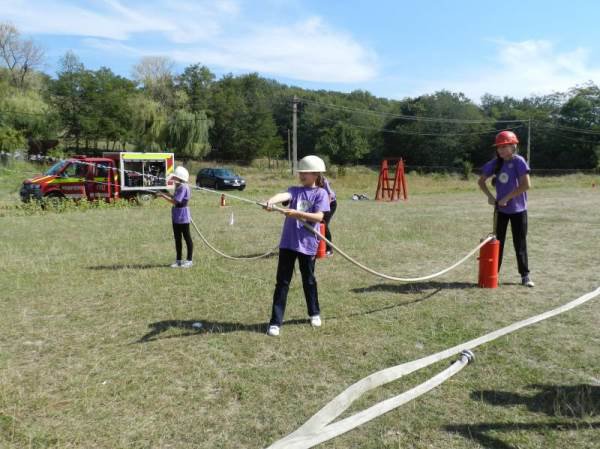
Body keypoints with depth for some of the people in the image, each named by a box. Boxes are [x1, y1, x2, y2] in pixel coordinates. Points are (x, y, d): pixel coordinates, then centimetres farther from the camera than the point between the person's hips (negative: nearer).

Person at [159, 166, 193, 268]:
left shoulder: (183, 187, -19)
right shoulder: (179, 187, 11)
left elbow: (175, 201, -22)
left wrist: (163, 195, -15)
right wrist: (166, 195, 5)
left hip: (183, 216, -10)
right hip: (176, 216, 10)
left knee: (187, 237, 1)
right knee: (177, 238, 14)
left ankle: (189, 260, 11)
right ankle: (179, 260, 23)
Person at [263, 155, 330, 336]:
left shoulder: (320, 193, -1)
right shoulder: (295, 190, 6)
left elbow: (319, 217, -14)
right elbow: (283, 195, -17)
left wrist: (297, 213, -25)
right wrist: (269, 201, -38)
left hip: (307, 244, -2)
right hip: (288, 242, 2)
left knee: (308, 280, 14)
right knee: (282, 282, 2)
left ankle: (314, 313, 37)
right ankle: (275, 322, 8)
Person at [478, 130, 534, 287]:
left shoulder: (518, 161, -14)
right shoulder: (496, 163, 1)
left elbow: (526, 184, -22)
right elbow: (481, 181, 9)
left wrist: (507, 198, -19)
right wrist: (489, 196, -5)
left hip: (518, 209, -4)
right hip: (500, 209, 4)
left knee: (520, 243, 4)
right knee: (498, 242, 10)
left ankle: (525, 275, 15)